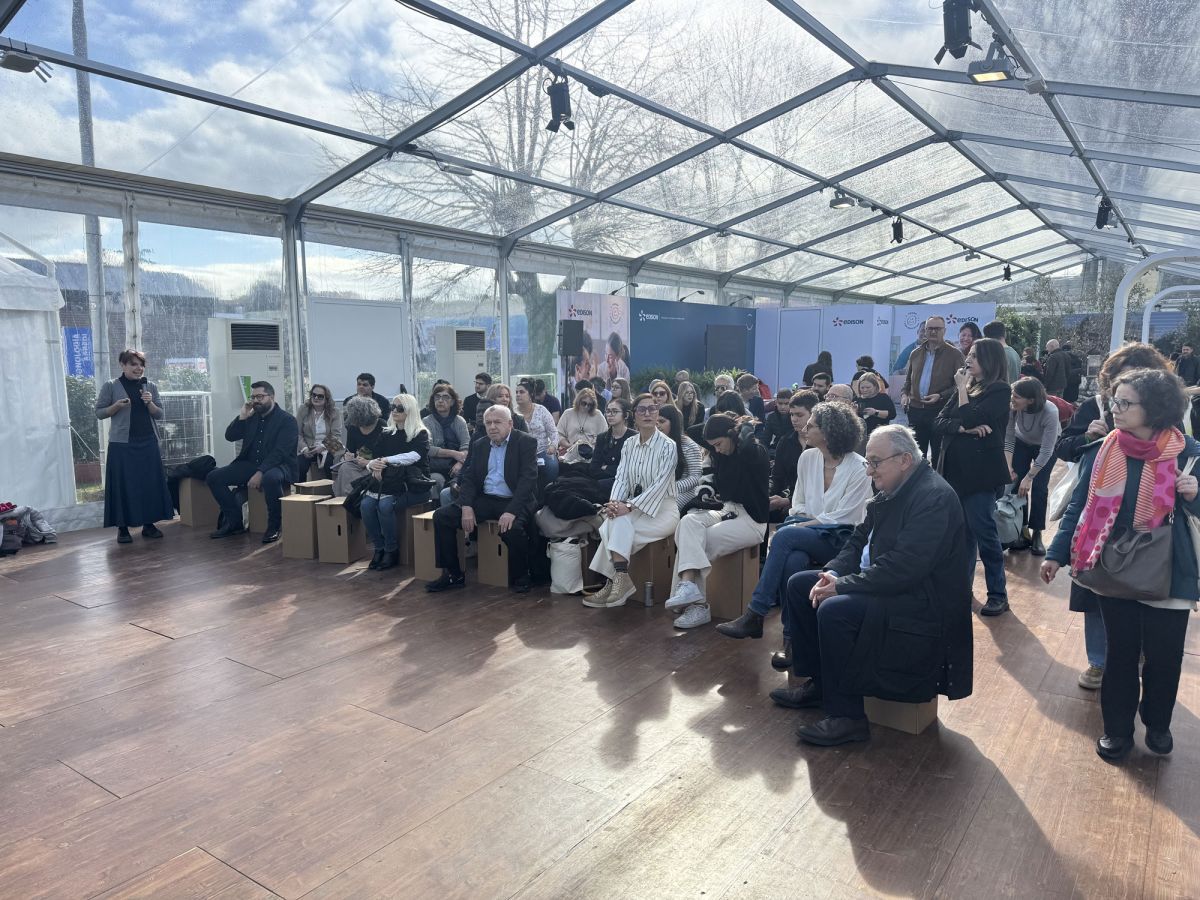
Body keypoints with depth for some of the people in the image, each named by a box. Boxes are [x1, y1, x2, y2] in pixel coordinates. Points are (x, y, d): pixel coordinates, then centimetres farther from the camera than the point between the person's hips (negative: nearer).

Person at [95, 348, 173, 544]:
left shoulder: (150, 386, 9)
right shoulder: (110, 386, 0)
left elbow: (159, 415, 8)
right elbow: (99, 412, 2)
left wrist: (149, 403, -10)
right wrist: (117, 406, -14)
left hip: (148, 442, 3)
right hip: (122, 443, -3)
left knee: (151, 482, 4)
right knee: (123, 484, -1)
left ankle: (149, 524, 14)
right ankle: (122, 527, 7)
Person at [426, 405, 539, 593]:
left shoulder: (526, 442, -4)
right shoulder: (479, 445, 13)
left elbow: (527, 479, -14)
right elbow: (468, 477, 9)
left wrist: (511, 511, -27)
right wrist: (467, 507, -10)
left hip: (514, 501, -5)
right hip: (484, 500, 5)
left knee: (512, 528, -36)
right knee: (442, 516, -10)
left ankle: (520, 577, -8)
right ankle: (453, 575, 0)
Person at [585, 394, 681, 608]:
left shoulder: (668, 446, -9)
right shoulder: (629, 445, 9)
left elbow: (660, 484, -17)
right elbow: (621, 477, 3)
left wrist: (629, 506, -25)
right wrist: (614, 501, -19)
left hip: (662, 508, -5)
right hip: (634, 507, 5)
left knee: (619, 524, -28)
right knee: (612, 523, -28)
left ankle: (617, 581, -20)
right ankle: (619, 581, -24)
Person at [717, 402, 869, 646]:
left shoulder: (858, 468, -9)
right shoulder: (808, 457, 8)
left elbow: (843, 517, -11)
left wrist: (803, 525, -13)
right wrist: (802, 519, -5)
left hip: (840, 539, -4)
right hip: (808, 532, 5)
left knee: (785, 535, -32)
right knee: (793, 559, -33)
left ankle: (755, 616, -28)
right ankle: (791, 635, -25)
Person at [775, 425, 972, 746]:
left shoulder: (934, 497, -22)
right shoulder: (890, 492, 7)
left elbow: (903, 568, -29)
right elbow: (859, 540, 12)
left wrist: (842, 585, -24)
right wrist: (833, 573, -8)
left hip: (923, 602, -10)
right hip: (881, 584, 10)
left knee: (834, 610, -30)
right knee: (799, 584, 6)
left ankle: (846, 717, -15)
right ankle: (818, 683, 14)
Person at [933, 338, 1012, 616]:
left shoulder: (1000, 391, -8)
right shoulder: (966, 388, 13)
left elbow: (968, 418, -19)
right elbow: (940, 421, 4)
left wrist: (962, 388, -7)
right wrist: (965, 428, -15)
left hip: (980, 471, -7)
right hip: (955, 467, 7)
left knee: (984, 532, -3)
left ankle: (998, 594, 8)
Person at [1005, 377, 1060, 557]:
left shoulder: (1050, 412, -38)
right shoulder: (1011, 407, -32)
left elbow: (1046, 451, -31)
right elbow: (1008, 438, -20)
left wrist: (1029, 477, -28)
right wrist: (1009, 467, -26)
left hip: (1047, 445, -2)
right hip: (1022, 443, 3)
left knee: (1039, 487, -11)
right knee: (1017, 484, -7)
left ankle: (1037, 535, 0)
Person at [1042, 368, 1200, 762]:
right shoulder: (1102, 451, -3)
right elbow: (1079, 506, 2)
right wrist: (1056, 553, -2)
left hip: (1167, 572, -1)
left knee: (1164, 655, 10)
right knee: (1120, 653, 11)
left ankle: (1157, 723, 36)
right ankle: (1118, 728, 27)